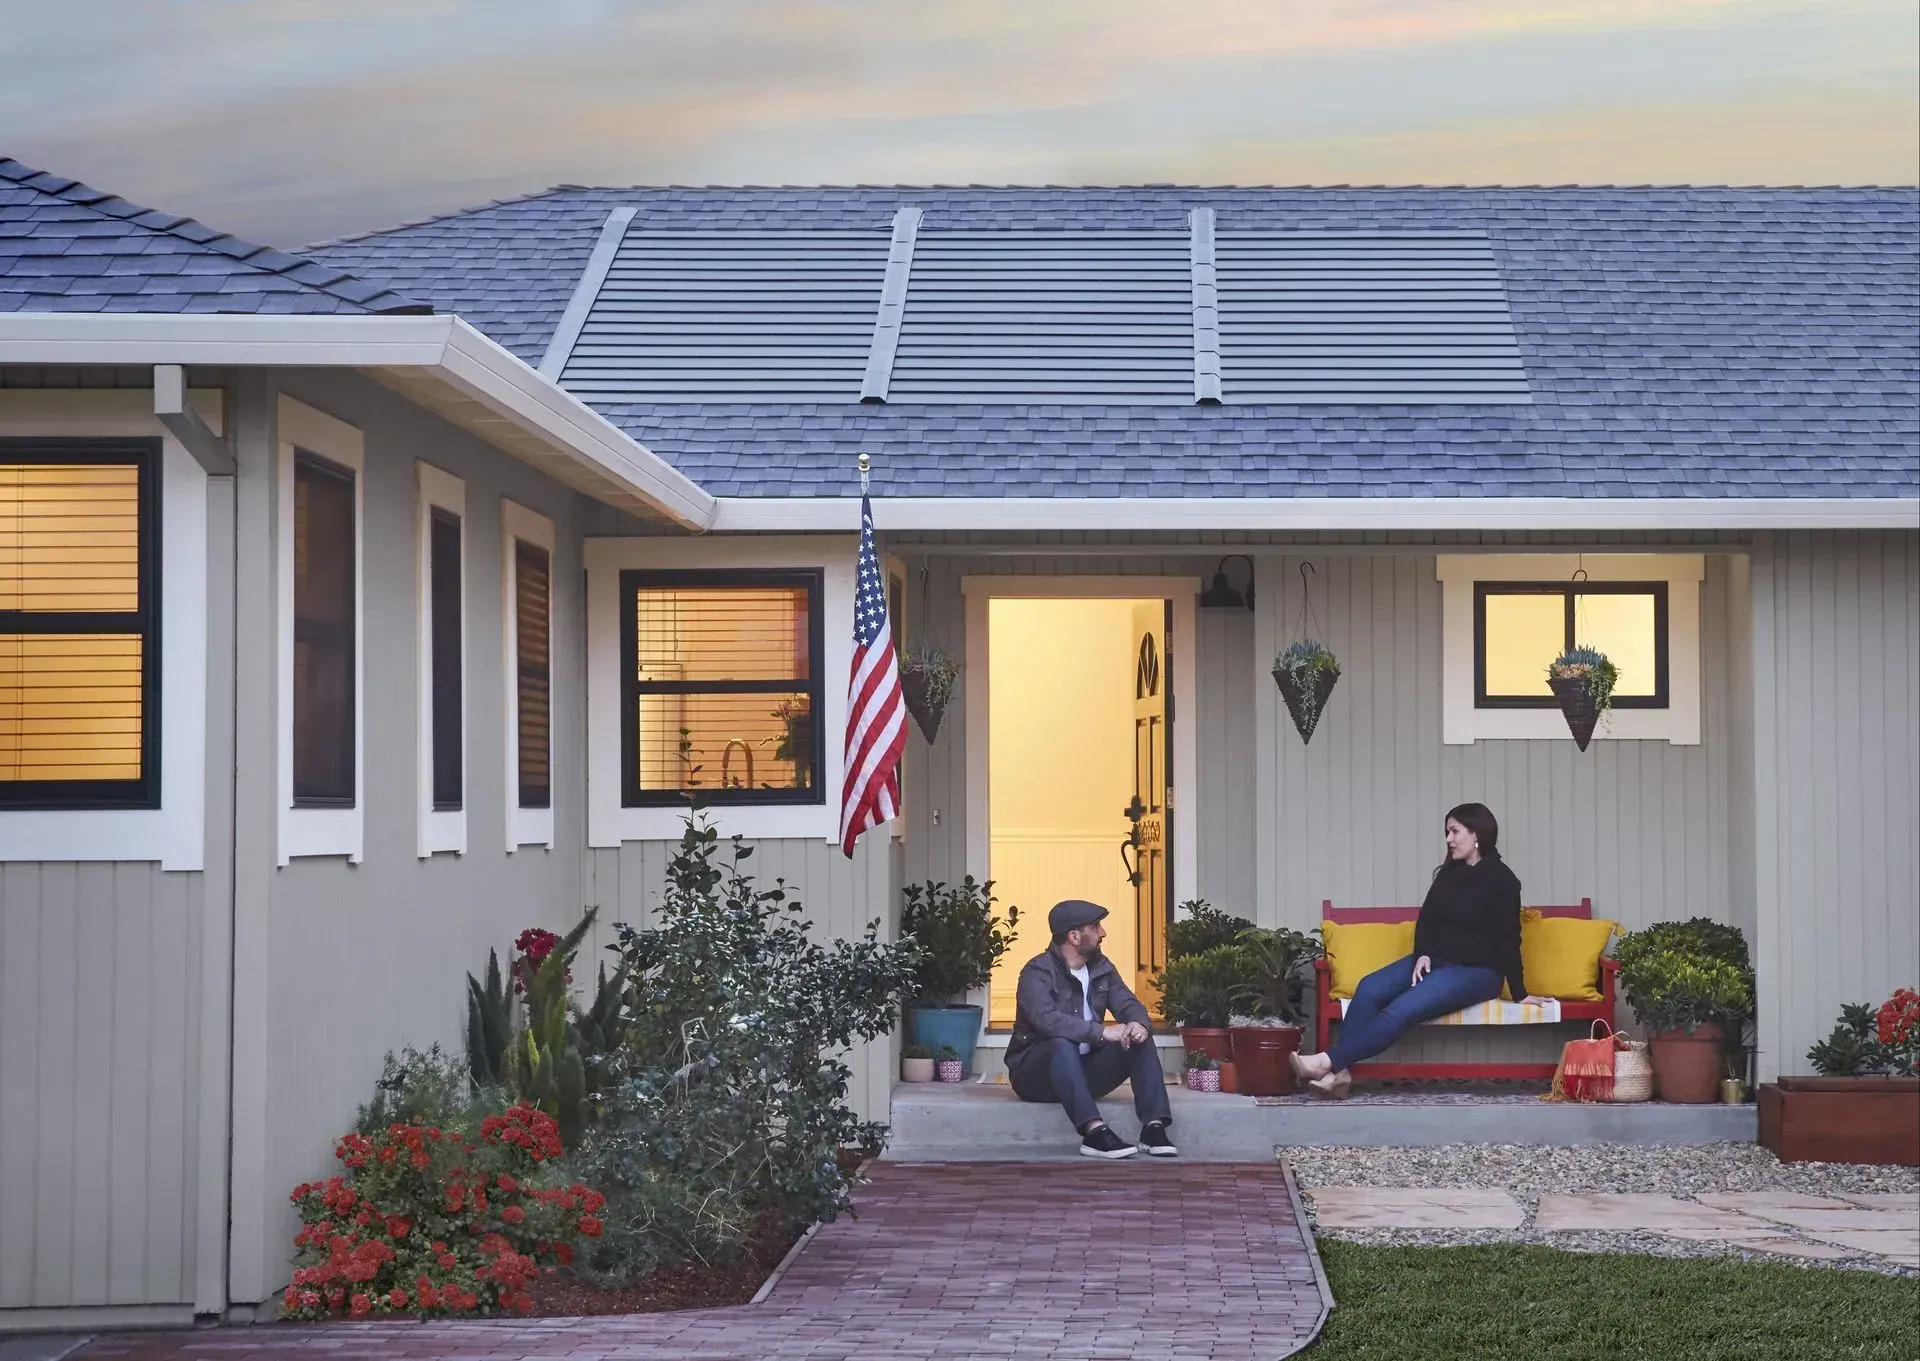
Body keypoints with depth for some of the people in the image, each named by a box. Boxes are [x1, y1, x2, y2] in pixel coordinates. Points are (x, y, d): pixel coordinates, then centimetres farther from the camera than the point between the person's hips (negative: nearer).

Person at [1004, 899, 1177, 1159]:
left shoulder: (1101, 967, 7)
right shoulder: (1038, 972, -17)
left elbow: (1129, 1004, 2)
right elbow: (1046, 1019, -33)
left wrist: (1138, 1023, -24)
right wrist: (1102, 1032, -39)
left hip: (1084, 1071, 6)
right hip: (1036, 1073, -6)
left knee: (1140, 1040, -13)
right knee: (1062, 1044, -38)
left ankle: (1153, 1128, -26)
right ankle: (1095, 1132, -50)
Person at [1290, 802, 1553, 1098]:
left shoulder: (1501, 880, -8)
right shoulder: (1449, 873, 13)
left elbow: (1508, 939, -10)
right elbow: (1427, 917, 10)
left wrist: (1519, 993, -8)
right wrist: (1422, 954, -8)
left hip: (1475, 971, -7)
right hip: (1434, 961, 7)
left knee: (1403, 1008, -29)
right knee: (1369, 988, -19)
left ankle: (1329, 1061, -35)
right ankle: (1338, 1071, -29)